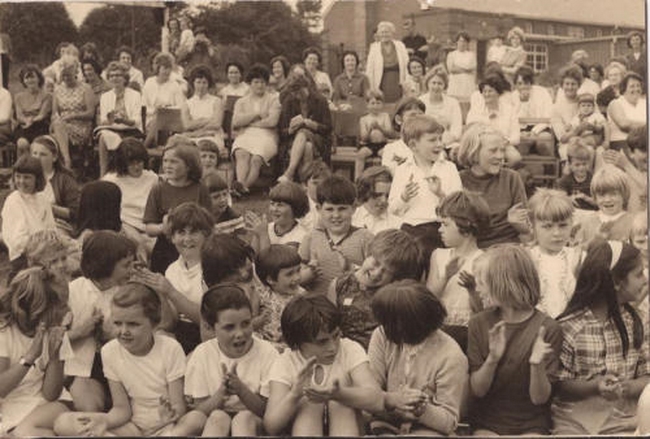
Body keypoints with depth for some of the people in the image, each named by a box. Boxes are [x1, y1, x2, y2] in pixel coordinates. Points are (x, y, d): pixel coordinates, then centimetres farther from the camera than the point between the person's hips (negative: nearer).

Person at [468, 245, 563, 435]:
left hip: (531, 425, -1)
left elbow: (539, 398, -6)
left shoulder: (548, 329, -6)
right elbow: (477, 390, -1)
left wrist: (537, 365, -25)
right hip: (487, 424, 1)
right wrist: (492, 359, -19)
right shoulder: (479, 323, 1)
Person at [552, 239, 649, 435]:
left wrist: (626, 388, -15)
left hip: (622, 418, 3)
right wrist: (595, 386, -22)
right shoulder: (569, 327, -9)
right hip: (574, 418, -3)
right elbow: (560, 385, -5)